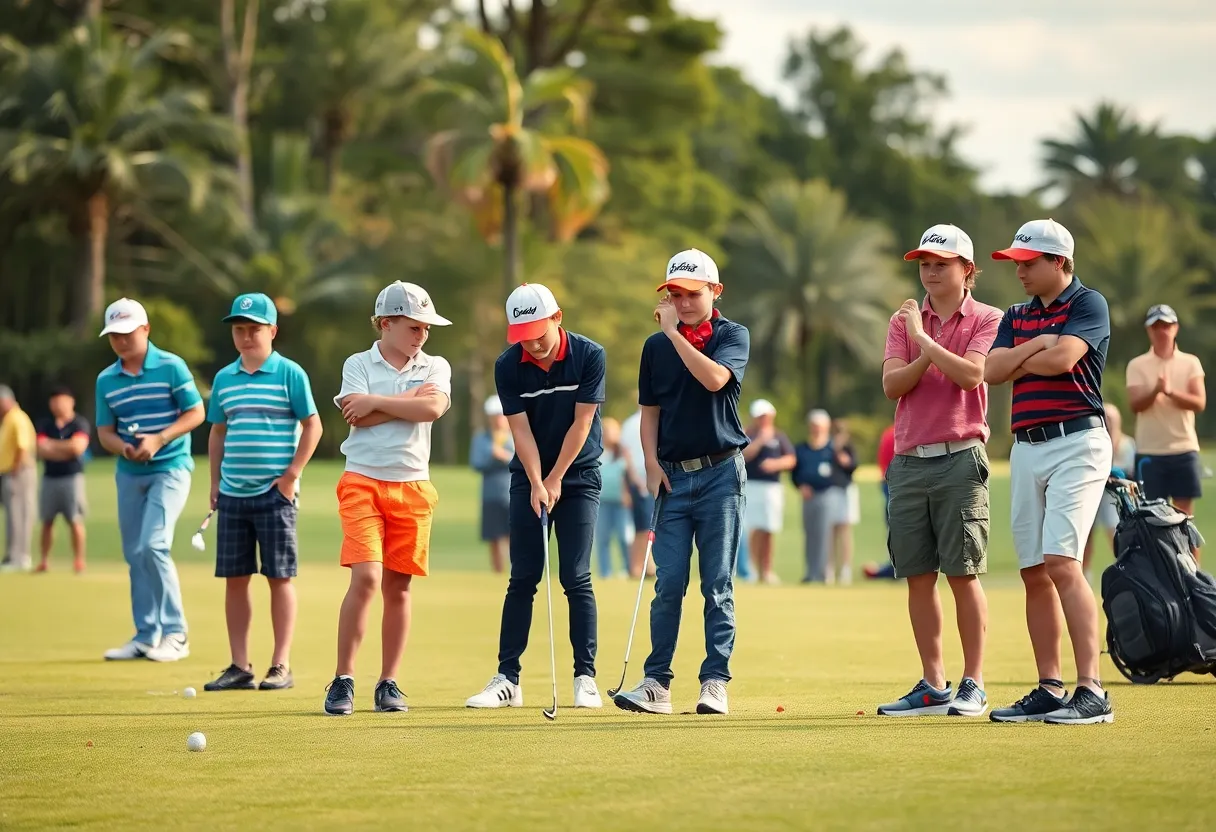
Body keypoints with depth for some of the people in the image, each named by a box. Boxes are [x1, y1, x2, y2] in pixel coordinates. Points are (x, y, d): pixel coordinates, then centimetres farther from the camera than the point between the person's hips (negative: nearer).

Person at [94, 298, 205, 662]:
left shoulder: (171, 367, -7)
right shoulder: (106, 380, 7)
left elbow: (196, 413, -7)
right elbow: (105, 431, 9)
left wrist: (158, 440, -19)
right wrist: (123, 448, -14)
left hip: (169, 469, -6)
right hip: (129, 474, 6)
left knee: (153, 546, -18)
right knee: (135, 554, 7)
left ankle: (175, 633, -10)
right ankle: (146, 636, 15)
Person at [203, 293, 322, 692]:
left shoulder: (290, 374, -3)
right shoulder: (224, 379, 12)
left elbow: (312, 425, -3)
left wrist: (291, 475, -9)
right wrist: (215, 482, 11)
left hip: (275, 493, -5)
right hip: (232, 493, 5)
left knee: (280, 577, -1)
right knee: (234, 579, 5)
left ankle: (281, 666, 3)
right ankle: (239, 666, 10)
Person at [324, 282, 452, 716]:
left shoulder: (436, 367, 9)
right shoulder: (358, 364, 4)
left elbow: (432, 408, -12)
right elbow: (358, 418, -12)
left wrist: (376, 401, -10)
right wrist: (410, 398, -7)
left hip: (412, 486, 3)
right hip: (363, 481, -3)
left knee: (398, 587, 5)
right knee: (365, 577, -15)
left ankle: (388, 683, 13)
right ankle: (342, 680, -8)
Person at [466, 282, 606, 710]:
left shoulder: (589, 356, -14)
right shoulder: (508, 366, -10)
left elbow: (581, 423, -12)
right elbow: (521, 429, -9)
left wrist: (555, 480, -11)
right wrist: (536, 483, -18)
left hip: (578, 476, -1)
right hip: (529, 478, 1)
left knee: (576, 579, -7)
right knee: (522, 579, -1)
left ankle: (586, 677, -2)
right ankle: (507, 679, 0)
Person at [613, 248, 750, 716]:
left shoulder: (733, 336, 0)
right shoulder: (656, 346, 10)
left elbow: (714, 378, -20)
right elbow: (650, 410, 14)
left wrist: (675, 332, -14)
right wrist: (652, 464, 1)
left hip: (720, 472, -3)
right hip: (673, 476, 3)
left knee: (717, 585, -1)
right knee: (669, 582, -1)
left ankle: (715, 681, 2)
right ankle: (656, 683, -1)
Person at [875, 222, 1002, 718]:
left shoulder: (987, 320, 2)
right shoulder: (904, 320, 14)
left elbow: (970, 374, -15)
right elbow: (891, 385, 2)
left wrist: (924, 339, -12)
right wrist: (924, 356, -13)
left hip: (959, 458, -4)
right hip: (909, 460, 4)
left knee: (963, 574, -6)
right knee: (918, 576, 4)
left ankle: (973, 686, -2)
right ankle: (932, 686, 10)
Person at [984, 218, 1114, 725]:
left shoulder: (1088, 304, -2)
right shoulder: (1017, 317, 18)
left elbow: (1062, 358, -18)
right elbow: (993, 370, 4)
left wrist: (1020, 360, -1)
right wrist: (1037, 345, -8)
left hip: (1076, 443, -7)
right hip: (1026, 449, 8)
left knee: (1062, 564, -18)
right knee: (1034, 572, 5)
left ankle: (1092, 692, -21)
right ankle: (1050, 691, 9)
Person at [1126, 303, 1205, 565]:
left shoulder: (1190, 363, 4)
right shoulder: (1137, 365, 2)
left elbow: (1199, 403, -8)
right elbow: (1136, 405, -9)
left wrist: (1171, 391, -25)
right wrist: (1155, 391, -29)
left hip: (1184, 449, 0)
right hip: (1149, 452, 0)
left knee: (1185, 516, 1)